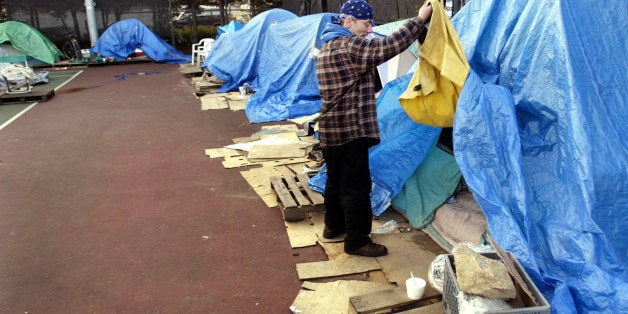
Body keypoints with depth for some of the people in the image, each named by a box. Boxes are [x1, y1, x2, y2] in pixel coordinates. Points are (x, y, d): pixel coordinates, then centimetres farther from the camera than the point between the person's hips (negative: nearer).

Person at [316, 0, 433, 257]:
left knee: (336, 179, 21)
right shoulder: (348, 46, -17)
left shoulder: (329, 46, 16)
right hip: (350, 131, -10)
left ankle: (333, 226, 36)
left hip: (331, 129, 10)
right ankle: (357, 241, 9)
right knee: (356, 186, -1)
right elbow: (388, 47, -24)